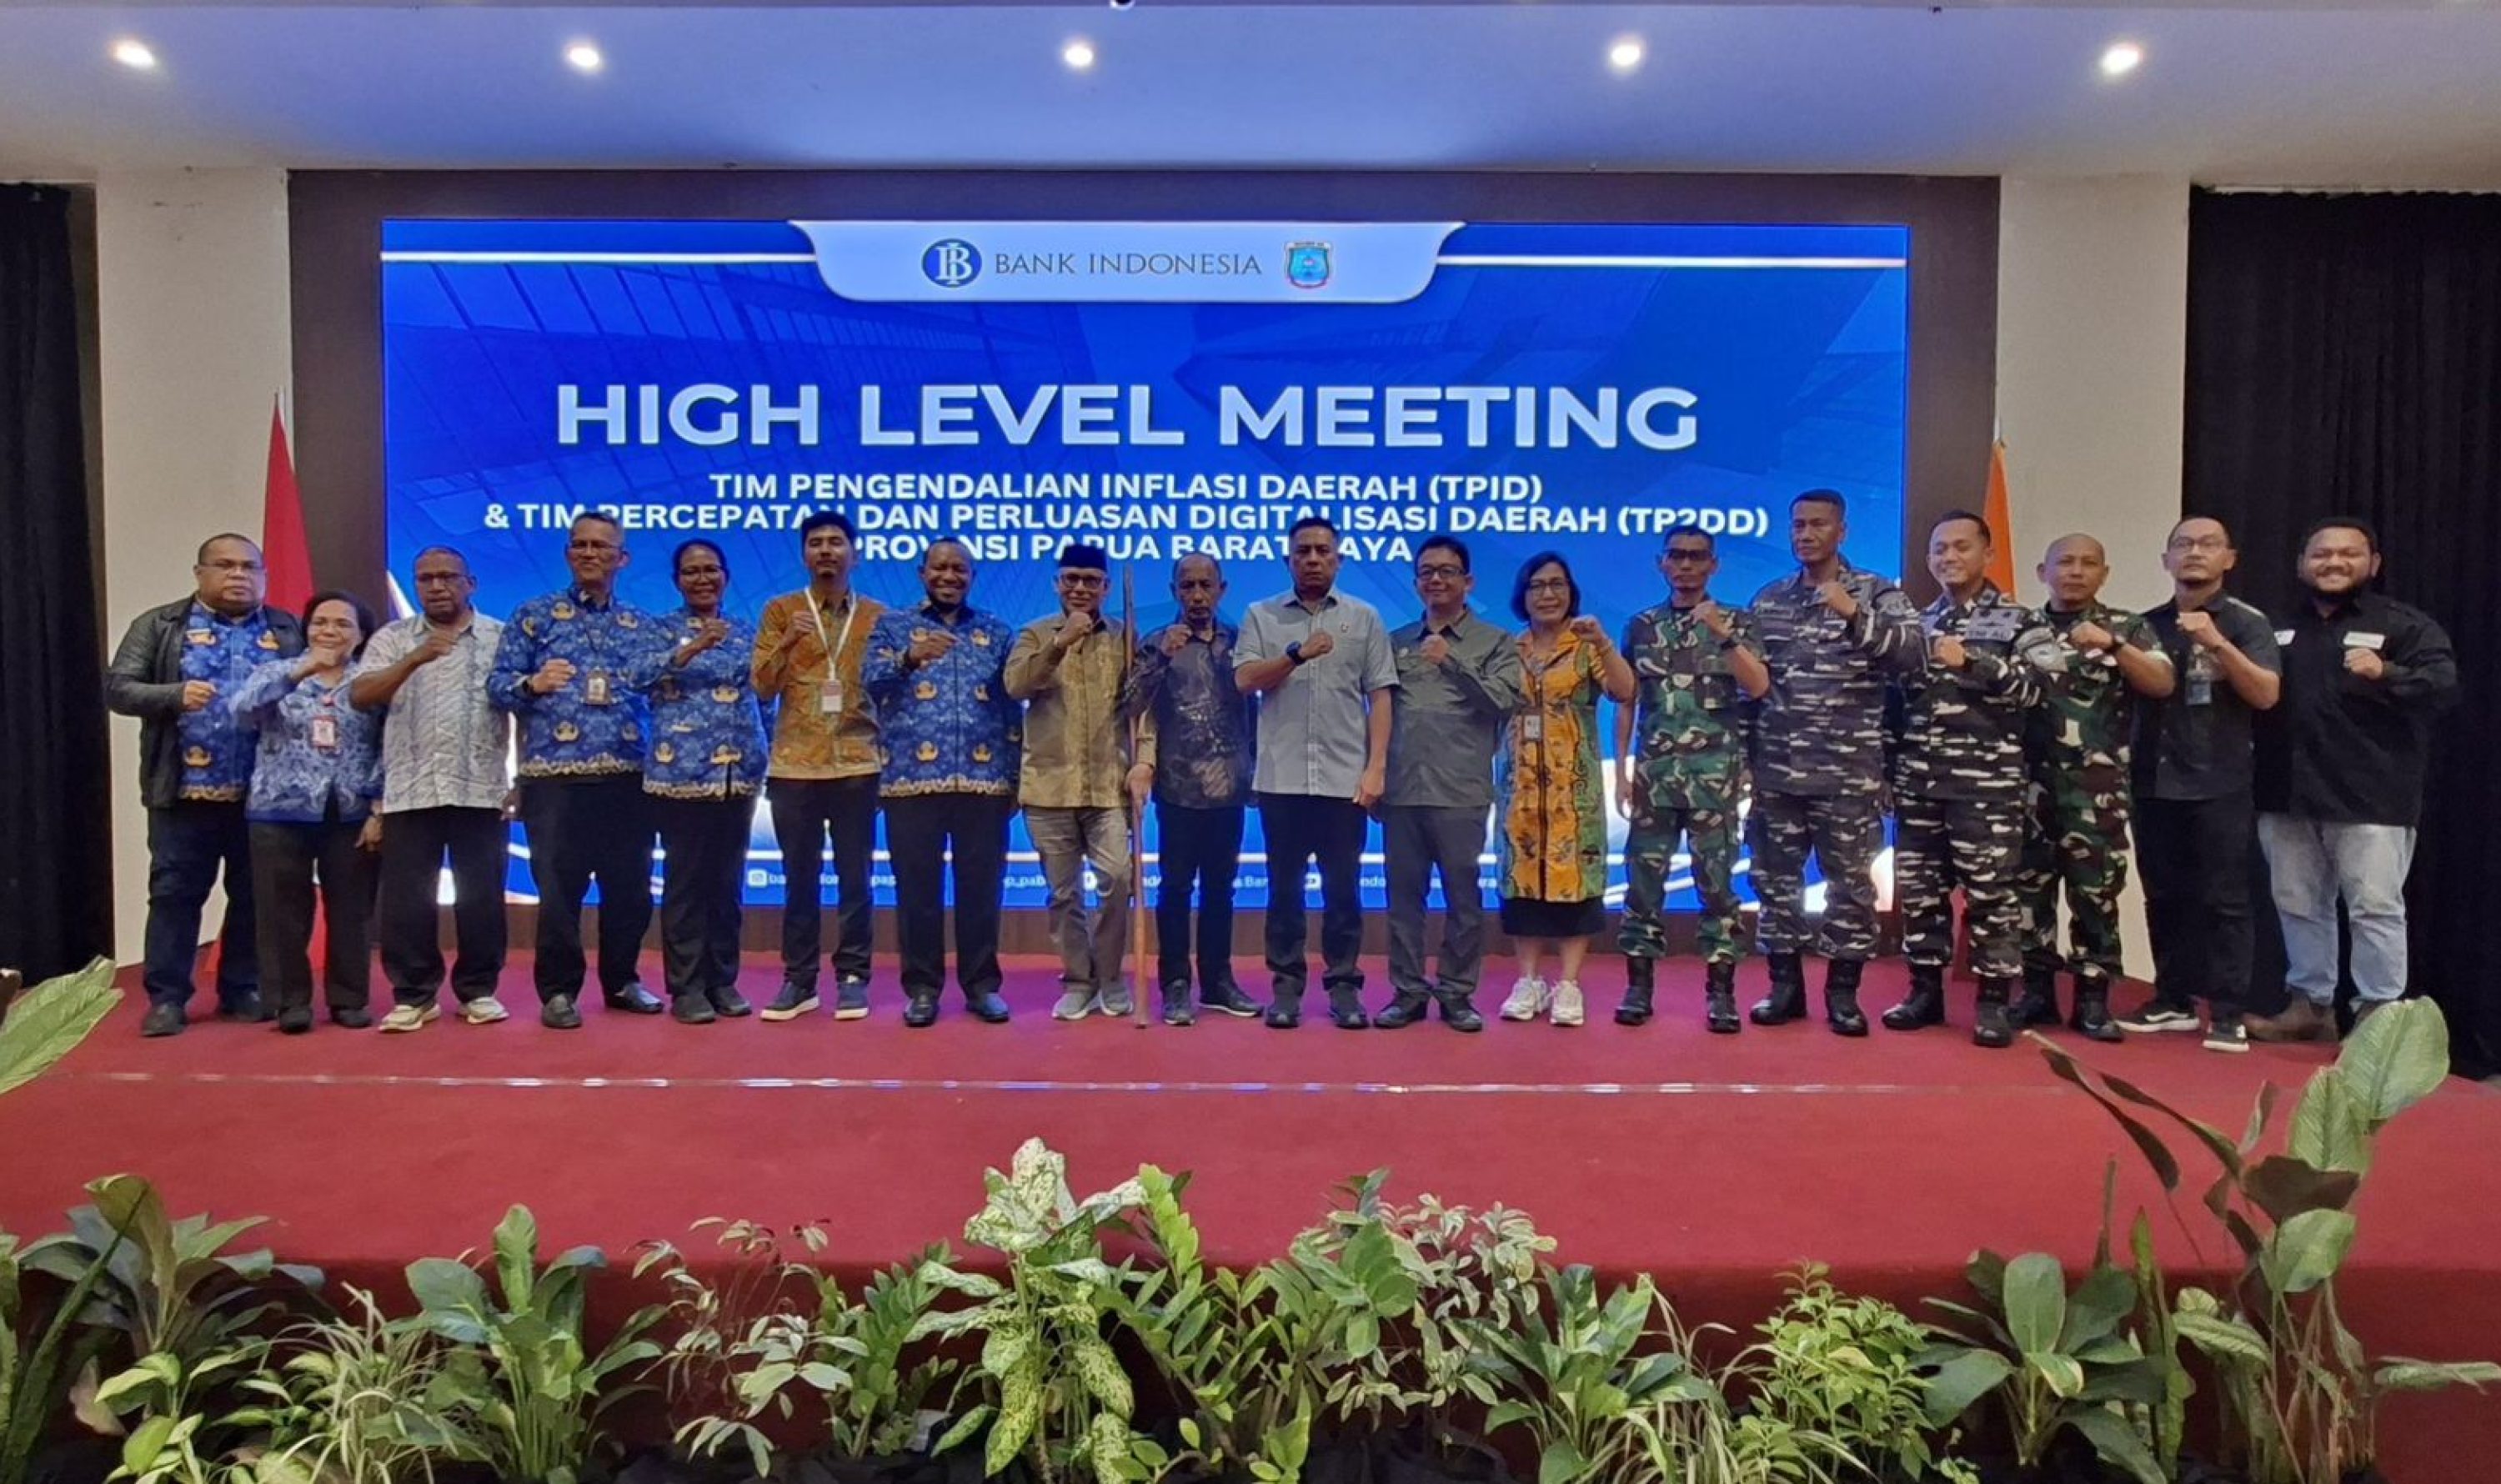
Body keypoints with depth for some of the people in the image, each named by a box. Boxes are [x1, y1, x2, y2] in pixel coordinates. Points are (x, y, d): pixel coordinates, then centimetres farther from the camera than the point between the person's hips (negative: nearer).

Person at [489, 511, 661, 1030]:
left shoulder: (643, 626, 14)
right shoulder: (534, 615, 7)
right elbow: (497, 684, 1)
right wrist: (532, 684, -18)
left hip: (627, 777, 3)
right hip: (555, 776, -3)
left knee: (630, 886, 8)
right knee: (559, 888, 0)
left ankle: (621, 980, 23)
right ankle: (558, 990, 12)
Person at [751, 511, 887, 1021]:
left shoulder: (877, 615, 8)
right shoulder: (780, 611, 7)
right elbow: (761, 688, 2)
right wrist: (786, 644, -14)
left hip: (858, 764, 0)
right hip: (794, 765, 0)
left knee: (855, 877, 3)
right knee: (799, 878, 5)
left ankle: (853, 977, 12)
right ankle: (798, 979, 14)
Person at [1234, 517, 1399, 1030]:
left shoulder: (1365, 617, 8)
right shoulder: (1261, 616, 8)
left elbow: (1380, 696, 4)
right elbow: (1245, 680, -4)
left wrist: (1376, 767, -4)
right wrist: (1297, 653, -17)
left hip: (1345, 779, 0)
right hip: (1280, 777, 0)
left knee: (1343, 887, 4)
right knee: (1284, 886, 6)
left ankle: (1343, 984, 13)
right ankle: (1287, 984, 14)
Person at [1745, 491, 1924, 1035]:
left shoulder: (1877, 592, 2)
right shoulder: (1767, 599, 11)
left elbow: (1914, 653, -14)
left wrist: (1855, 615, -27)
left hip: (1848, 771, -3)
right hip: (1775, 768, 3)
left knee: (1850, 881, 3)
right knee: (1775, 878, 7)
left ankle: (1843, 992, 14)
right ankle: (1785, 985, 18)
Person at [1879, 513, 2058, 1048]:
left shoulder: (2021, 621, 4)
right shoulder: (1916, 624, 16)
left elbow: (2041, 685, -11)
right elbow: (1892, 699, 16)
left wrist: (1971, 663, -19)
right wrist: (1885, 770, 10)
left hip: (1987, 782, -4)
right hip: (1917, 781, 4)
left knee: (1990, 890, -3)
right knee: (1917, 887, 7)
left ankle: (1995, 1000, 6)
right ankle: (1926, 990, 17)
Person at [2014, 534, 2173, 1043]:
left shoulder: (2127, 626, 8)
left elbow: (2162, 685, -6)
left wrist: (2112, 645, -16)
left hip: (2097, 785, -1)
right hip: (2030, 779, 2)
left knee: (2095, 891, 0)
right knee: (2029, 887, 4)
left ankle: (2093, 998, 9)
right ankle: (2037, 991, 14)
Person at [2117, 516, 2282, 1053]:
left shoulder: (2247, 622, 0)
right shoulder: (2147, 625, 11)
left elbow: (2267, 694, -12)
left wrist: (2217, 644, -23)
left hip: (2219, 786, -4)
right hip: (2155, 783, 4)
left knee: (2223, 901, -2)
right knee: (2164, 898, 9)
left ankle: (2227, 1013, 2)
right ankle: (2174, 1000, 19)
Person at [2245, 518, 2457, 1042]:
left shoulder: (2405, 624, 0)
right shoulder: (2280, 628, 15)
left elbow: (2444, 684, -13)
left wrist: (2386, 674, -31)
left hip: (2369, 798, -5)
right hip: (2287, 796, 5)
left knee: (2375, 909, -3)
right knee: (2298, 906, 12)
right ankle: (2310, 1005, 23)